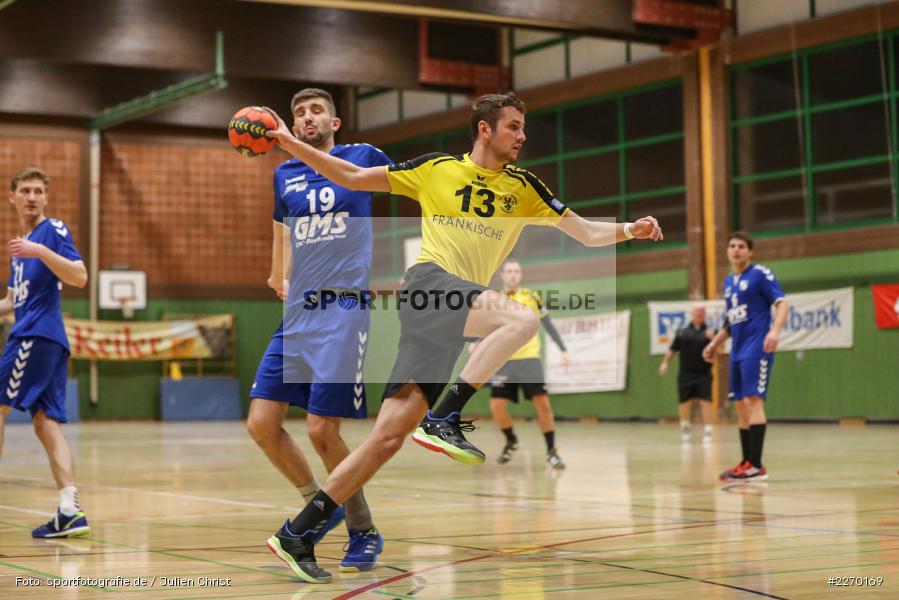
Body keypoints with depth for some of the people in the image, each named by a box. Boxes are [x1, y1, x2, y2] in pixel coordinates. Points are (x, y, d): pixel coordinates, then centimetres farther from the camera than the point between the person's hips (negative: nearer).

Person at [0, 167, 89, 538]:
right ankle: (70, 511, -6)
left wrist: (40, 251, -27)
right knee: (46, 423, 1)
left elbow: (79, 277, -18)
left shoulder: (53, 230, -3)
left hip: (38, 336, -9)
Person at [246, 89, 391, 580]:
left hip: (345, 309, -5)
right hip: (297, 315, 5)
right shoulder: (284, 175, 14)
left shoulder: (363, 158, 3)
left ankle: (364, 532, 8)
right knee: (261, 422, -4)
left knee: (321, 429, -11)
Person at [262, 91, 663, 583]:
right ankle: (445, 419, -22)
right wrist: (291, 144, 7)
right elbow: (353, 178, 15)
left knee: (390, 436, -2)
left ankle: (296, 535, 2)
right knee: (524, 319, -29)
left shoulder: (523, 187, 18)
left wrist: (628, 230, -4)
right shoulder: (436, 169, 9)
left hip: (451, 312, 4)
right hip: (430, 281, -4)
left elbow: (586, 233, 15)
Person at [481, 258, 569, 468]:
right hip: (504, 362, 1)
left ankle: (551, 451, 2)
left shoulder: (532, 297, 4)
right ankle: (511, 441, 22)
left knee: (542, 404, -11)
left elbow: (548, 325, 9)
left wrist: (563, 349, 3)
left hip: (529, 359, -1)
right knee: (497, 406, -6)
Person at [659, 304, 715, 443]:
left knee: (706, 401, -11)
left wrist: (712, 339, -25)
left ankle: (708, 430, -3)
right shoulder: (683, 332, 7)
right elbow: (673, 349, 13)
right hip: (686, 373, 2)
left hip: (704, 373, -2)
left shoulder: (708, 331, 1)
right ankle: (685, 427, 32)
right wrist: (665, 362, 4)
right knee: (685, 402, 9)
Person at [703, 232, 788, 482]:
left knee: (753, 400, -14)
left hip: (756, 349, -8)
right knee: (741, 405, 8)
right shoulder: (728, 282, 18)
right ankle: (747, 463, 13)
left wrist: (775, 330, -28)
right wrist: (715, 343, 24)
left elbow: (782, 303, -13)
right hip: (738, 351, 8)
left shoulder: (760, 274, -5)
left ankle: (756, 466, -16)